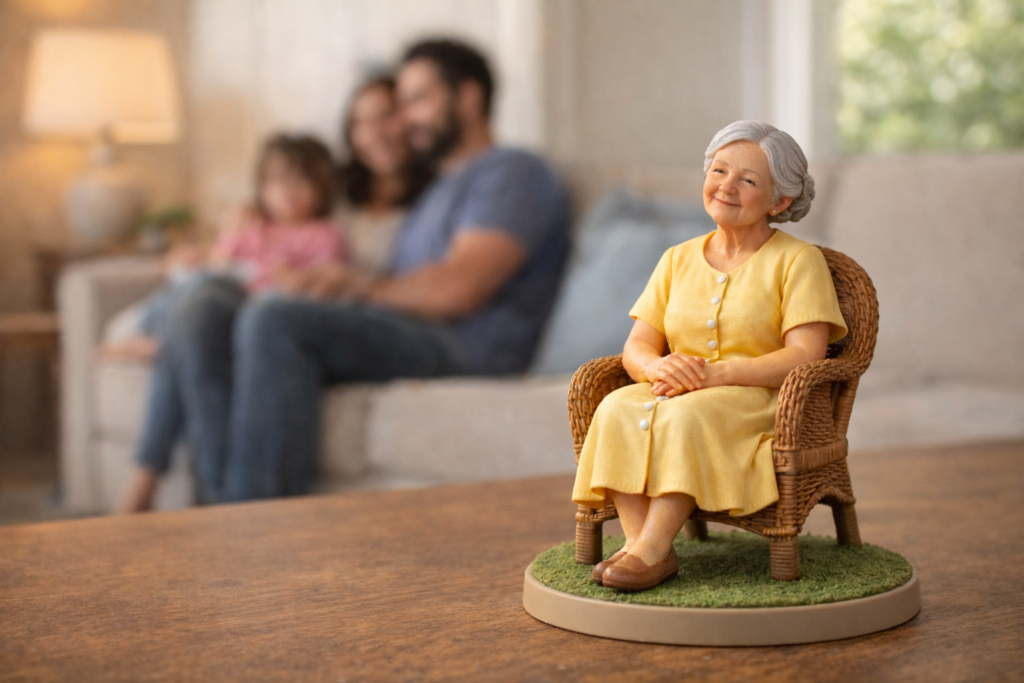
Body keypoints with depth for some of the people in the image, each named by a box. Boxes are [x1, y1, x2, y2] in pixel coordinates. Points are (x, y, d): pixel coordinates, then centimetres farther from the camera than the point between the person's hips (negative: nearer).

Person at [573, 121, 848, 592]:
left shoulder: (799, 260, 1)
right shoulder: (678, 259, 16)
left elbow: (806, 356, -11)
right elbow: (637, 345, 10)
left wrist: (717, 373, -22)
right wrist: (657, 366, -16)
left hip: (763, 403, -5)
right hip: (678, 394, 5)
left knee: (688, 417, -36)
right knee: (619, 410, -27)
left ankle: (652, 548, -34)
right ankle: (639, 543, -32)